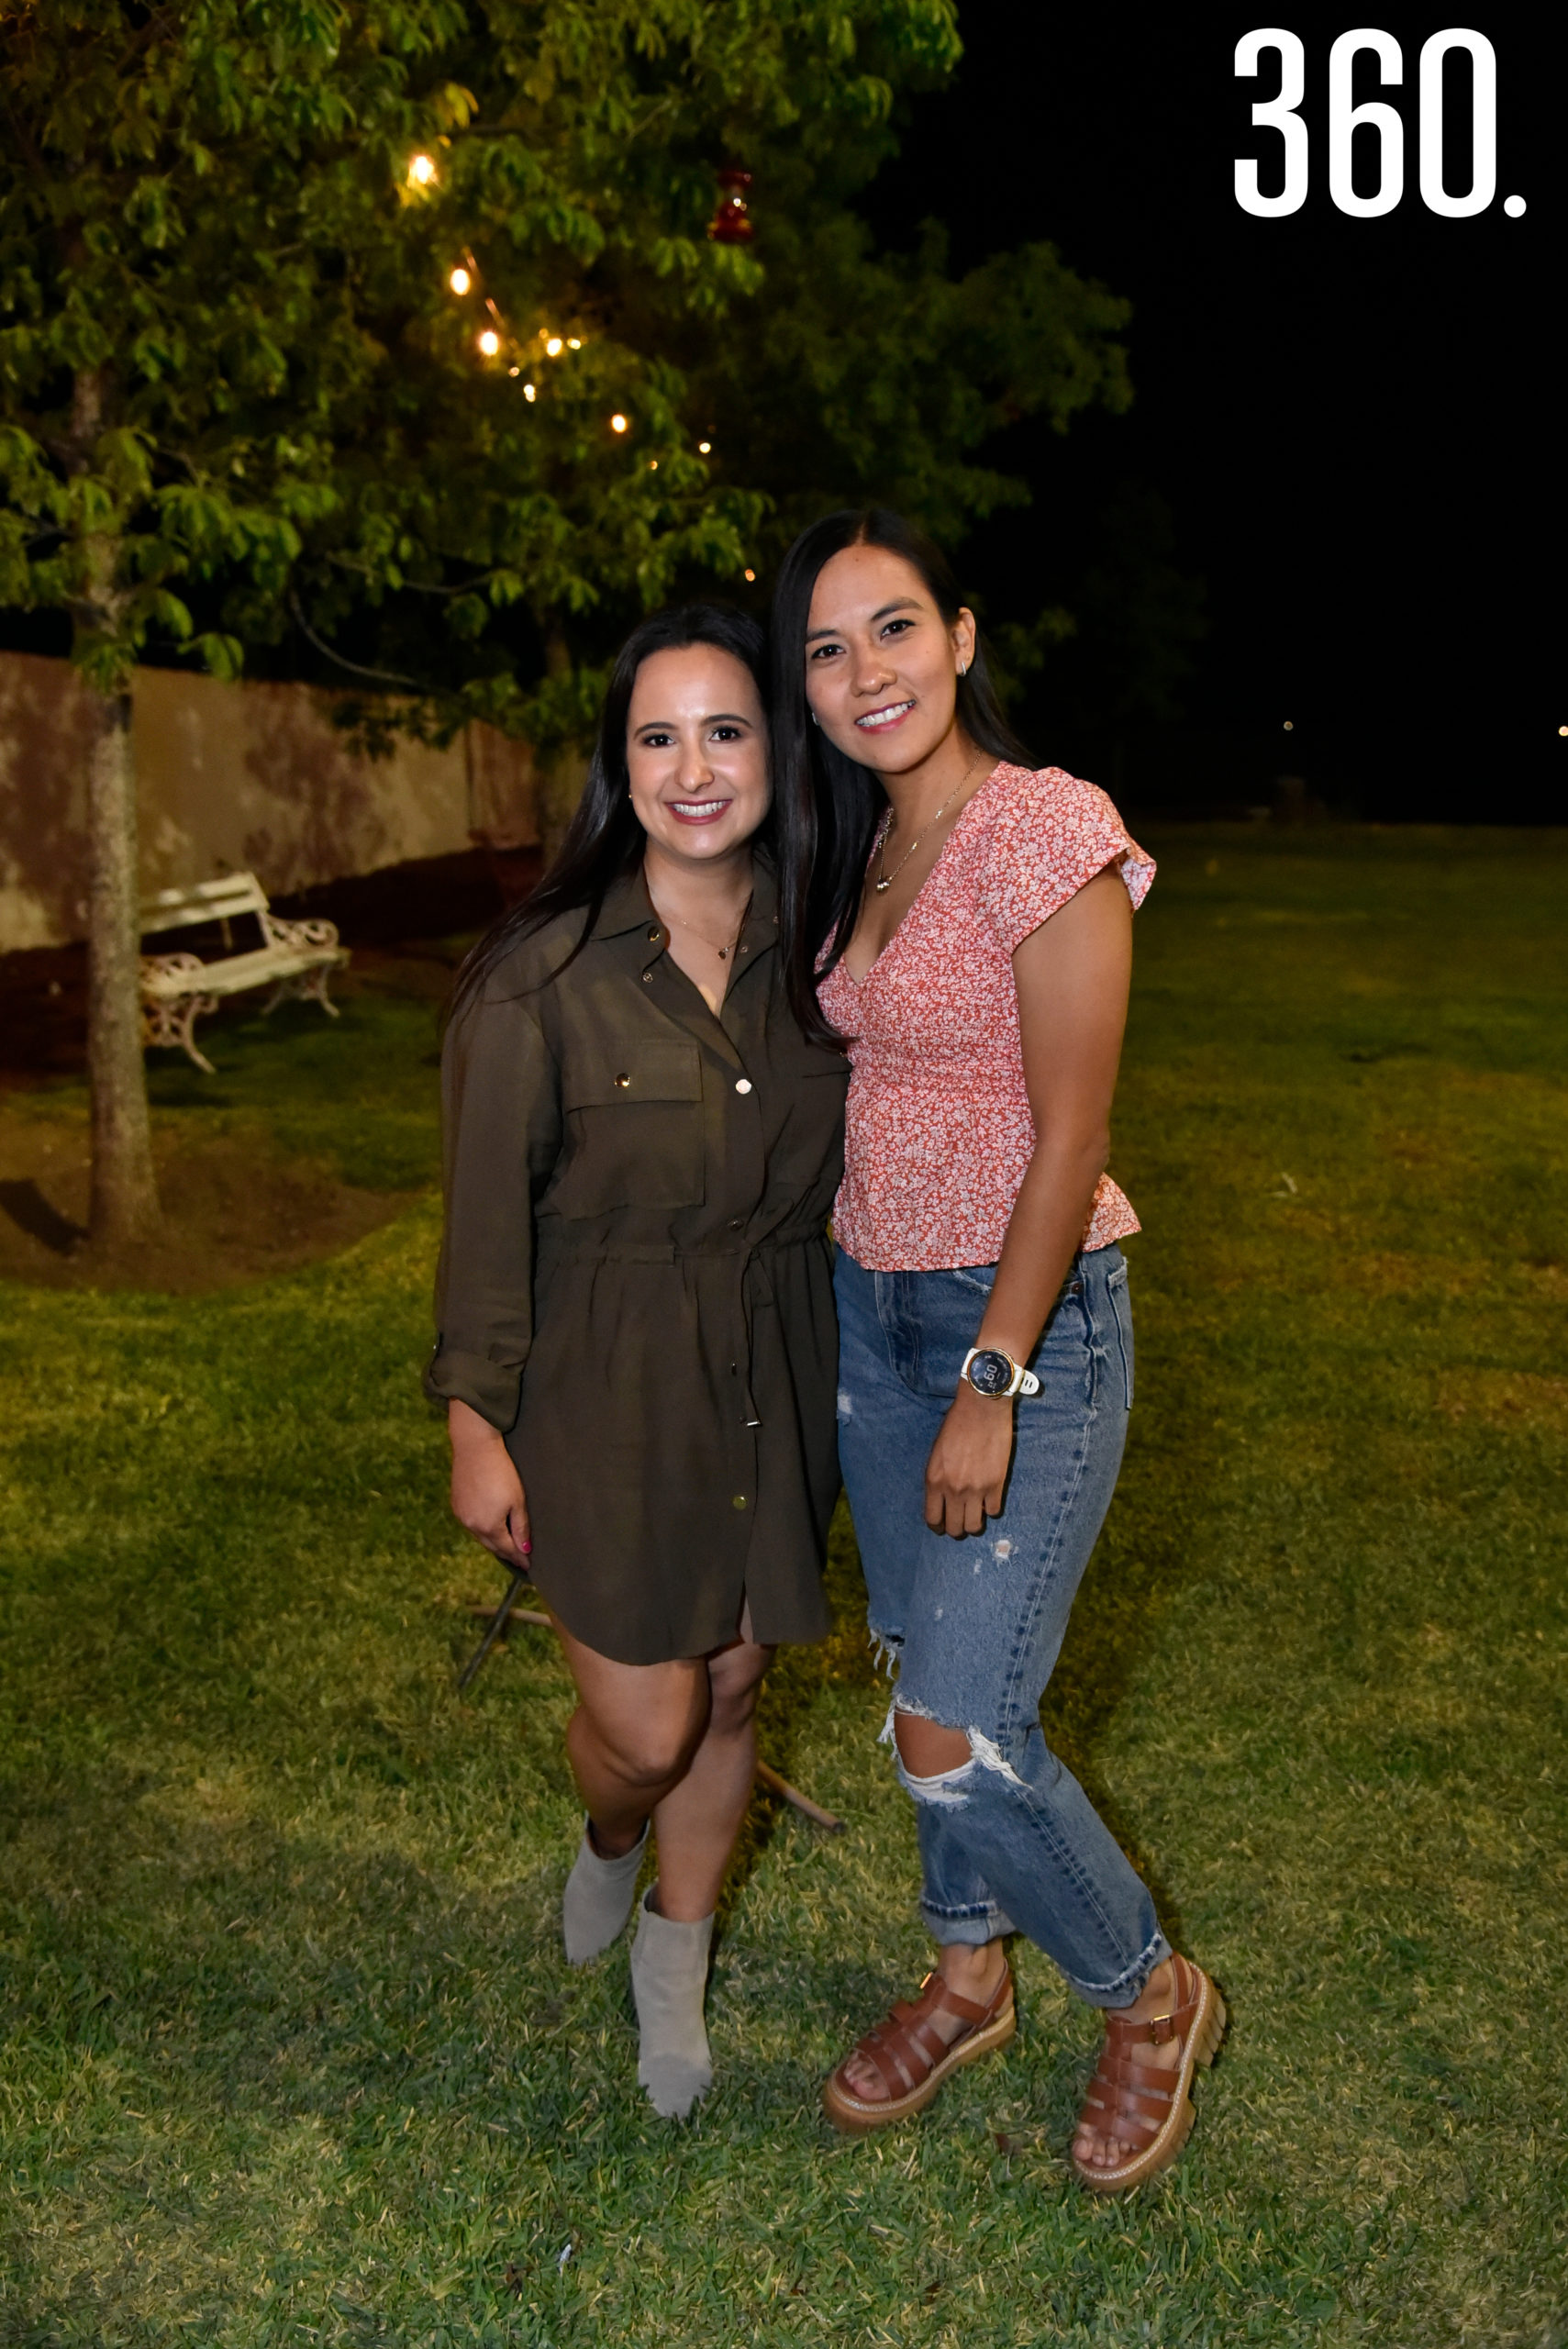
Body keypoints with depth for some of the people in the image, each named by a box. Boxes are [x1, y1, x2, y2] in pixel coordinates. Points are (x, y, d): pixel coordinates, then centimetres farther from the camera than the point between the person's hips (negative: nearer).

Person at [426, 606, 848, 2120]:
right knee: (646, 1727, 1)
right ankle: (607, 1842, 40)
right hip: (601, 1394, -4)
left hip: (771, 1387, 4)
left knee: (729, 1694, 16)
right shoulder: (543, 973, -15)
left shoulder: (812, 956, -2)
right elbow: (489, 1211, -9)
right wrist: (474, 1422, -7)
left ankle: (676, 1957, 42)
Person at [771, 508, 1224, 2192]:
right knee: (919, 1666, 17)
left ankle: (1150, 1994, 21)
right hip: (873, 1302, 8)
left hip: (1031, 1315, -8)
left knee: (956, 1732, -7)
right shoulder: (863, 848, 8)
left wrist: (993, 1385, -18)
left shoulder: (1045, 830, -17)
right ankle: (970, 1975, 39)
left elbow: (1070, 1140, -18)